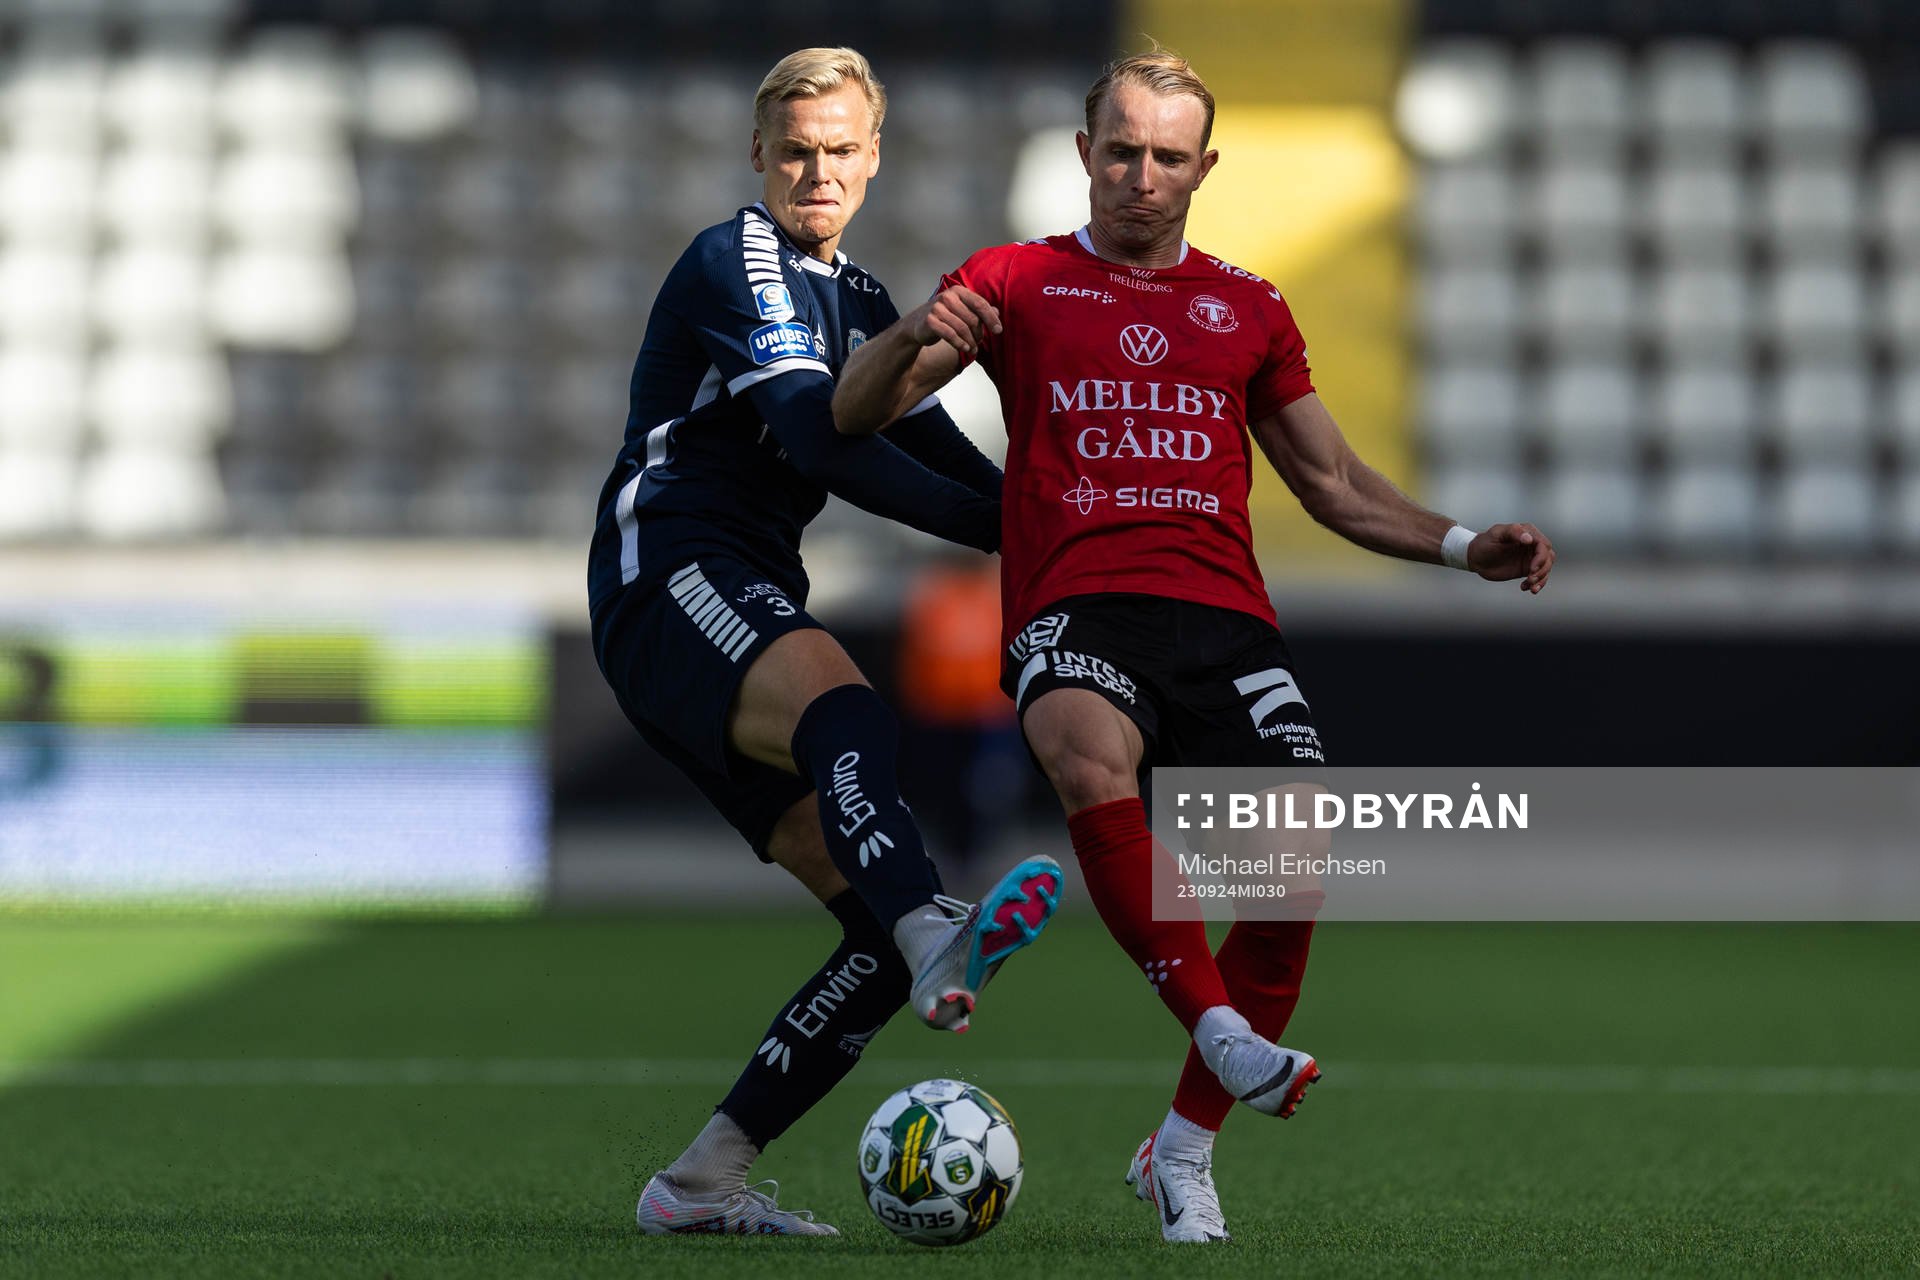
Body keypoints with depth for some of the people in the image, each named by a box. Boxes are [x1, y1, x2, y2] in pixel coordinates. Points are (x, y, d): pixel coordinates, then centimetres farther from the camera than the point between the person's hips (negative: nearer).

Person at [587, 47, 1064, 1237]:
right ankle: (937, 940, -68)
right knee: (846, 711, -40)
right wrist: (1003, 528, -19)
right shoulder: (739, 261, -2)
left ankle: (703, 1180, 0)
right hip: (671, 572, -9)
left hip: (751, 609, 9)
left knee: (886, 917, -3)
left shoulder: (858, 301, 25)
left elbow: (945, 459, 23)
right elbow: (819, 442, -16)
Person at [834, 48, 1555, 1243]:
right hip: (1076, 603, -3)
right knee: (1090, 753, -38)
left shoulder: (1248, 308, 23)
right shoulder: (1017, 281, 15)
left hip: (1224, 615, 3)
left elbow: (1337, 485, 26)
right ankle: (1223, 1032, -35)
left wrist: (1466, 547, 10)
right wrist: (915, 335, -15)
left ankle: (1183, 1148, 1)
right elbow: (856, 414, 8)